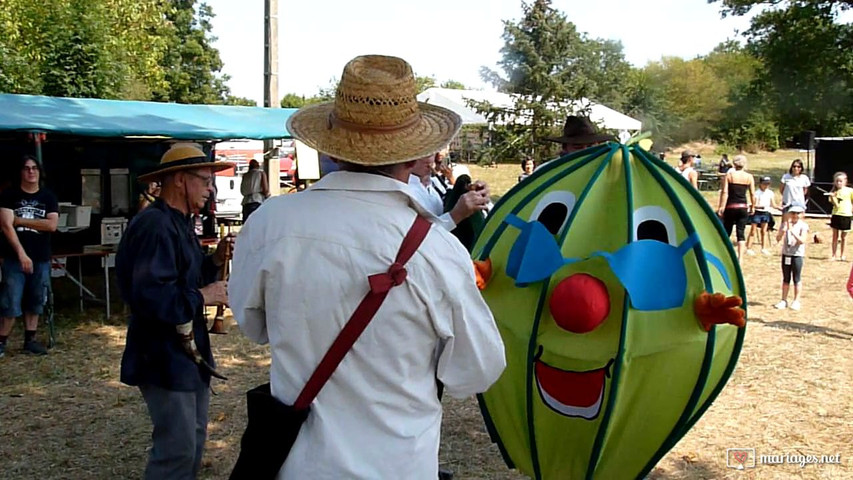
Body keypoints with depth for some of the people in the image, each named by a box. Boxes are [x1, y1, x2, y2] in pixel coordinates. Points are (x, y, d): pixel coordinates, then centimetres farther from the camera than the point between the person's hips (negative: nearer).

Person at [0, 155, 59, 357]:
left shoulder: (48, 197, 7)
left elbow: (52, 225, -6)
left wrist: (21, 220, -10)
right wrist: (22, 254, -19)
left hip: (41, 259, 3)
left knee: (34, 302, 9)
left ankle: (30, 340, 18)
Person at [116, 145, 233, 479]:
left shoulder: (178, 223, 13)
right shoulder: (154, 226, -22)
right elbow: (150, 295, -31)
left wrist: (214, 260, 2)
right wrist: (202, 297, -21)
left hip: (188, 351, 11)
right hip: (164, 357, -11)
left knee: (194, 439, 20)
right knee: (178, 449, -5)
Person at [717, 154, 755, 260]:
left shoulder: (729, 175, -3)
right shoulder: (749, 177, 2)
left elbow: (724, 192, -8)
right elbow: (752, 194, 4)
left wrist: (721, 206, -8)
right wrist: (753, 206, 16)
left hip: (730, 207, -1)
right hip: (743, 207, 1)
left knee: (726, 231, 11)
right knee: (741, 232, 3)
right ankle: (739, 258, -1)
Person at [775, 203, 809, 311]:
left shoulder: (803, 226, -7)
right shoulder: (785, 225, 3)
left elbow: (802, 240, -20)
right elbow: (778, 239, -5)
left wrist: (792, 231, -28)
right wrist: (783, 230, -23)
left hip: (797, 255, -4)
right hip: (786, 254, 4)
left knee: (797, 279, 2)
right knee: (786, 279, 11)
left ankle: (796, 301, 9)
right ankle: (784, 300, 17)